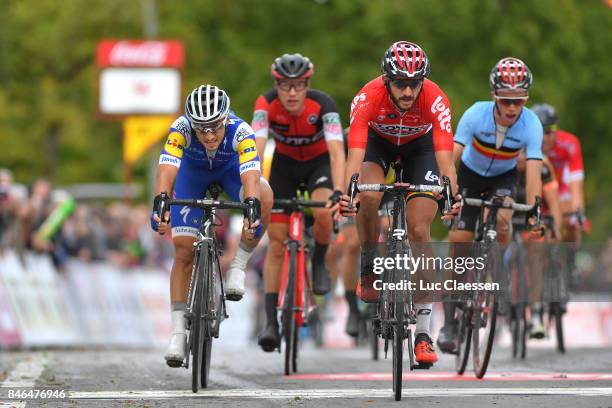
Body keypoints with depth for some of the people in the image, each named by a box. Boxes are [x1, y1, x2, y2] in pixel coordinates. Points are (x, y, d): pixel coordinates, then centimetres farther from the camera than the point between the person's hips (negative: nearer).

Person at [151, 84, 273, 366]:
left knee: (264, 198, -33)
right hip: (193, 171, 0)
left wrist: (252, 209, -69)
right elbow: (166, 170, -49)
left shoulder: (240, 131, -39)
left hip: (231, 168, 0)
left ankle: (238, 267, -14)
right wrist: (159, 205, -67)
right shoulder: (182, 129, -38)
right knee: (184, 250, -9)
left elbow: (250, 177, -50)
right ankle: (178, 333, -1)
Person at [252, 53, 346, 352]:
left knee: (322, 213, -32)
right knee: (276, 242, -7)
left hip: (319, 162, -1)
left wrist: (338, 191, -55)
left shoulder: (322, 104, -31)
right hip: (285, 163, 1)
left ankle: (318, 263, 0)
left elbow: (336, 151, -40)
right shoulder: (267, 104, -28)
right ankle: (271, 322, -3)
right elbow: (256, 147, -38)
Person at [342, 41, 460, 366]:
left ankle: (423, 333, -8)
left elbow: (445, 157, -44)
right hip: (379, 141, 0)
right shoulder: (369, 97, -37)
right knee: (369, 196, -32)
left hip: (420, 145, 0)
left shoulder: (435, 100, -36)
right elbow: (355, 154, -45)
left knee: (419, 231, -11)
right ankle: (369, 268, -3)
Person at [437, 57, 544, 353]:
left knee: (503, 221, -30)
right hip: (471, 174, -1)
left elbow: (533, 170, -34)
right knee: (459, 243, -8)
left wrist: (532, 209, -45)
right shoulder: (476, 114, -31)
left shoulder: (531, 124, -29)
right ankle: (449, 323, 1)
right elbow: (452, 156, -34)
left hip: (503, 176, 1)